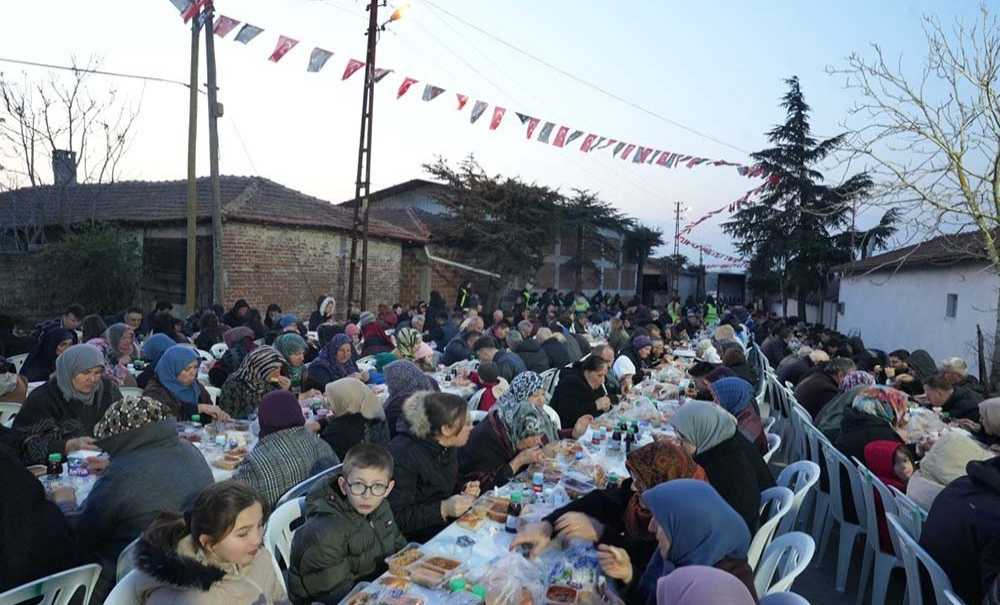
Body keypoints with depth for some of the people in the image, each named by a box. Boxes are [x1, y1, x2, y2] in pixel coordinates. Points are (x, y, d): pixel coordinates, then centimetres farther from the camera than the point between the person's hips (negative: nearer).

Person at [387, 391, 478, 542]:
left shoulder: (449, 447, 3)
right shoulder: (403, 454, -22)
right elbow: (397, 517, -22)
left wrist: (464, 493, -1)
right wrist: (442, 509, -29)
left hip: (447, 525, 8)